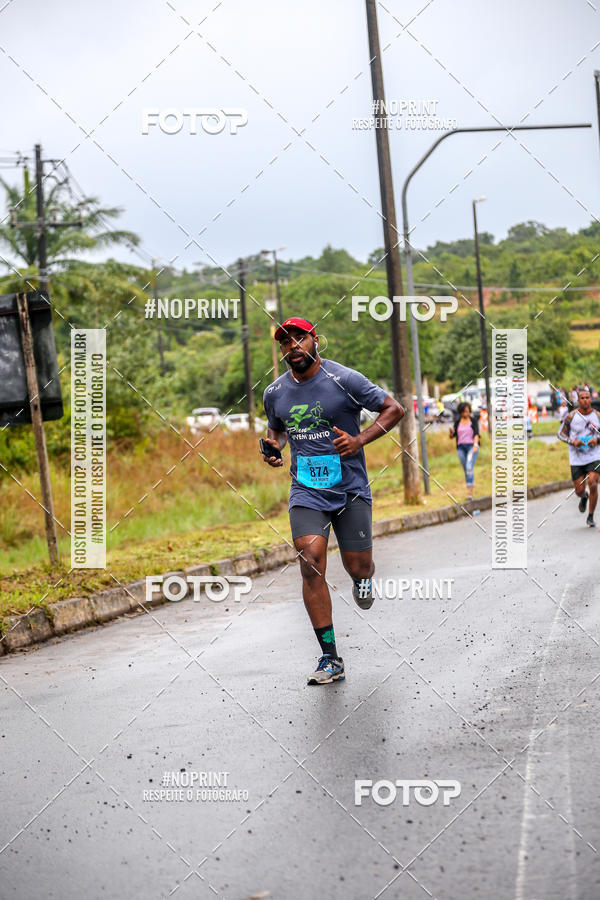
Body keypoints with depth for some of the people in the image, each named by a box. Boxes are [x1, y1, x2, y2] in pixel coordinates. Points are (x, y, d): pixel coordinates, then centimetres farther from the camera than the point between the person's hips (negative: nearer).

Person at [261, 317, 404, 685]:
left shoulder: (345, 379, -9)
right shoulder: (275, 393, 5)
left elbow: (394, 408, -3)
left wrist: (360, 440, -16)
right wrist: (275, 447, 0)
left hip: (351, 490, -2)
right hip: (306, 492, 2)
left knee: (358, 568, 2)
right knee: (311, 564, -16)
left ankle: (363, 579, 45)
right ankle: (331, 660, -13)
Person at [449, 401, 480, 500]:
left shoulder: (473, 420, 2)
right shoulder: (457, 422, 10)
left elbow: (476, 433, -5)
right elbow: (452, 436, 11)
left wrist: (475, 445, -20)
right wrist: (451, 432, -12)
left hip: (472, 446, -4)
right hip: (461, 447, 4)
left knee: (469, 468, -19)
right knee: (466, 470, 6)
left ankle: (470, 492, -25)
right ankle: (470, 491, 16)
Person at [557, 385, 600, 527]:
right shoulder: (571, 416, -5)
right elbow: (561, 433, 2)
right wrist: (572, 441, -16)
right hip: (577, 459, 0)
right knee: (579, 490, 2)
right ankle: (584, 497, 43)